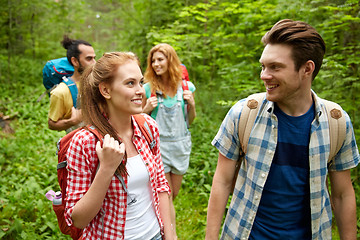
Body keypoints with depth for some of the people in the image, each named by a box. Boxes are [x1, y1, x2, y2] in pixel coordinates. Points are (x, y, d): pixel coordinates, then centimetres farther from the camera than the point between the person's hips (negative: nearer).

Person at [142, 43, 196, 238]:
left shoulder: (186, 87, -1)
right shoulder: (148, 88, -5)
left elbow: (190, 120, 9)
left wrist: (192, 104, -10)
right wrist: (147, 109, -14)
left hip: (181, 144, 3)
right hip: (158, 144, -2)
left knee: (174, 193, 15)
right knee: (166, 195, 0)